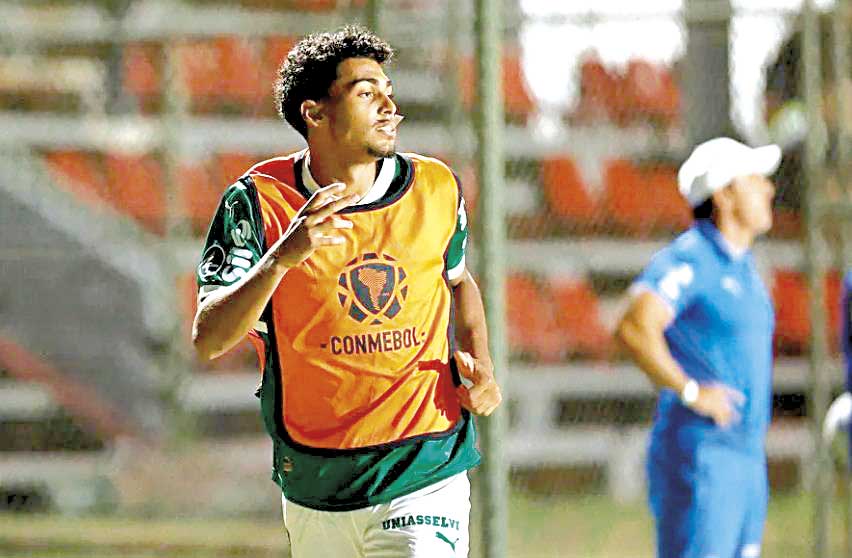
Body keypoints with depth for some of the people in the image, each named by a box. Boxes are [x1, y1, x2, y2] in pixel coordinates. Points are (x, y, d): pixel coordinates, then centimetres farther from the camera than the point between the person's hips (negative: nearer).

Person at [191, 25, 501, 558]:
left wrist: (479, 363, 5)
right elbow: (209, 339, -18)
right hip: (314, 488, 0)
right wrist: (283, 256, -32)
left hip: (424, 479, 0)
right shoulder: (259, 203, -8)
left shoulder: (436, 188, 2)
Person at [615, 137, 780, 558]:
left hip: (745, 461, 9)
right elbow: (634, 329, -28)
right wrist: (691, 392, -21)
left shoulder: (740, 268, 18)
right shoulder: (687, 259, -12)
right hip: (698, 459, -9)